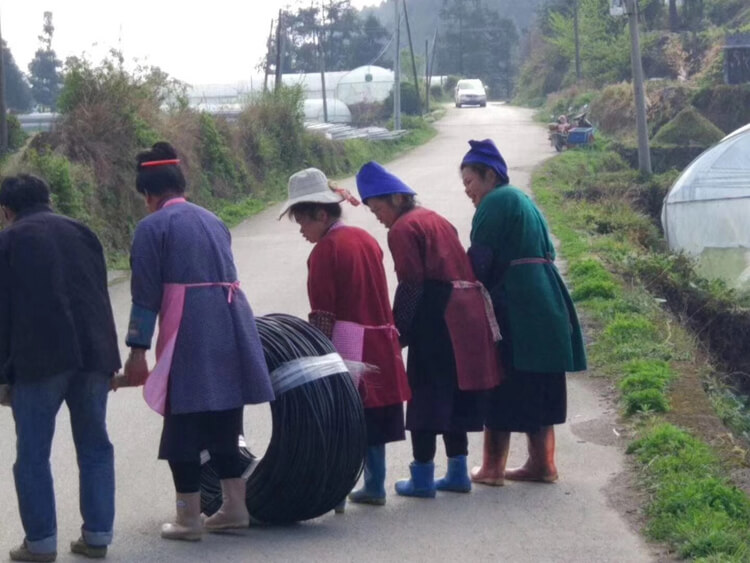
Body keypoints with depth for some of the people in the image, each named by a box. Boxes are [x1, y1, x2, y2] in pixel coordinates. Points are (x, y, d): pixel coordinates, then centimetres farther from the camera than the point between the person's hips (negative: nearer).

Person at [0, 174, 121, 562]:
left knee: (33, 453, 3)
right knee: (95, 447, 12)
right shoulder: (81, 233, 16)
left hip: (39, 359, -4)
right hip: (94, 354, 4)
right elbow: (101, 297, 14)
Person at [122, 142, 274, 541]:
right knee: (223, 423, 16)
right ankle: (235, 507, 20)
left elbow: (146, 294, -7)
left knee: (184, 427, 2)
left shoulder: (153, 226, -2)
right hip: (232, 325, 7)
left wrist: (137, 351, -6)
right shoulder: (212, 220, 18)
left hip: (189, 337, -7)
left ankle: (188, 520, 5)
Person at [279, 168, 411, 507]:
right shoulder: (366, 239, 11)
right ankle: (374, 487, 17)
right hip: (379, 344, 8)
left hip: (346, 346, -8)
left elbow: (322, 316, -14)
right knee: (372, 416, 12)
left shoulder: (325, 251, -12)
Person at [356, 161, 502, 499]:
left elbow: (411, 287, -14)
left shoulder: (403, 230, -8)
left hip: (436, 321, -9)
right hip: (468, 315, 9)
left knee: (426, 396, -2)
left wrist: (397, 331, -7)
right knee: (454, 394, 15)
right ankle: (458, 473, 18)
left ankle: (422, 477, 0)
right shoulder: (435, 219, 18)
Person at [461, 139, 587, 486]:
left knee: (502, 385, -4)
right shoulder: (522, 200, 19)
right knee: (537, 388, 12)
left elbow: (479, 260, -14)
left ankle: (493, 467, -1)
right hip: (544, 300, 9)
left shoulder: (495, 203, -9)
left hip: (511, 305, -9)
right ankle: (542, 463, 16)